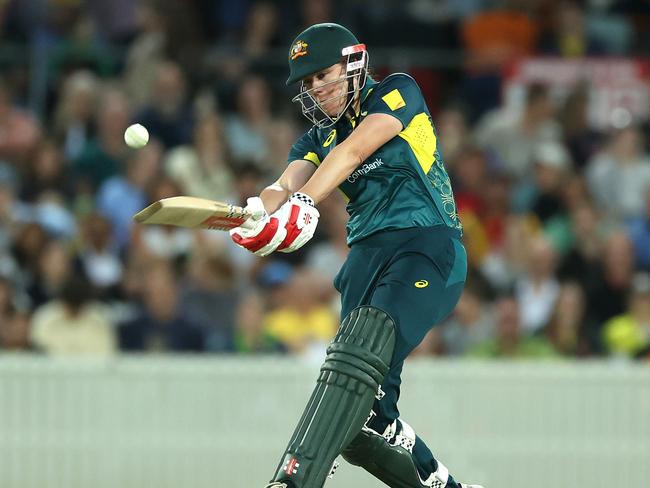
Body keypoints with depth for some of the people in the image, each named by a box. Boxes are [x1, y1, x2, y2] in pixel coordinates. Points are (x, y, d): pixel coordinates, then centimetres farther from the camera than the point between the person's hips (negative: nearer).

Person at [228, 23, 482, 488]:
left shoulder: (398, 92, 5)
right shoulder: (317, 138, 21)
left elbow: (354, 150, -13)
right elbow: (289, 183, -1)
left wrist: (304, 204, -29)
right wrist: (261, 211, -26)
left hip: (429, 246, -6)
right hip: (367, 254, 7)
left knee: (359, 353, -30)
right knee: (363, 422, -6)